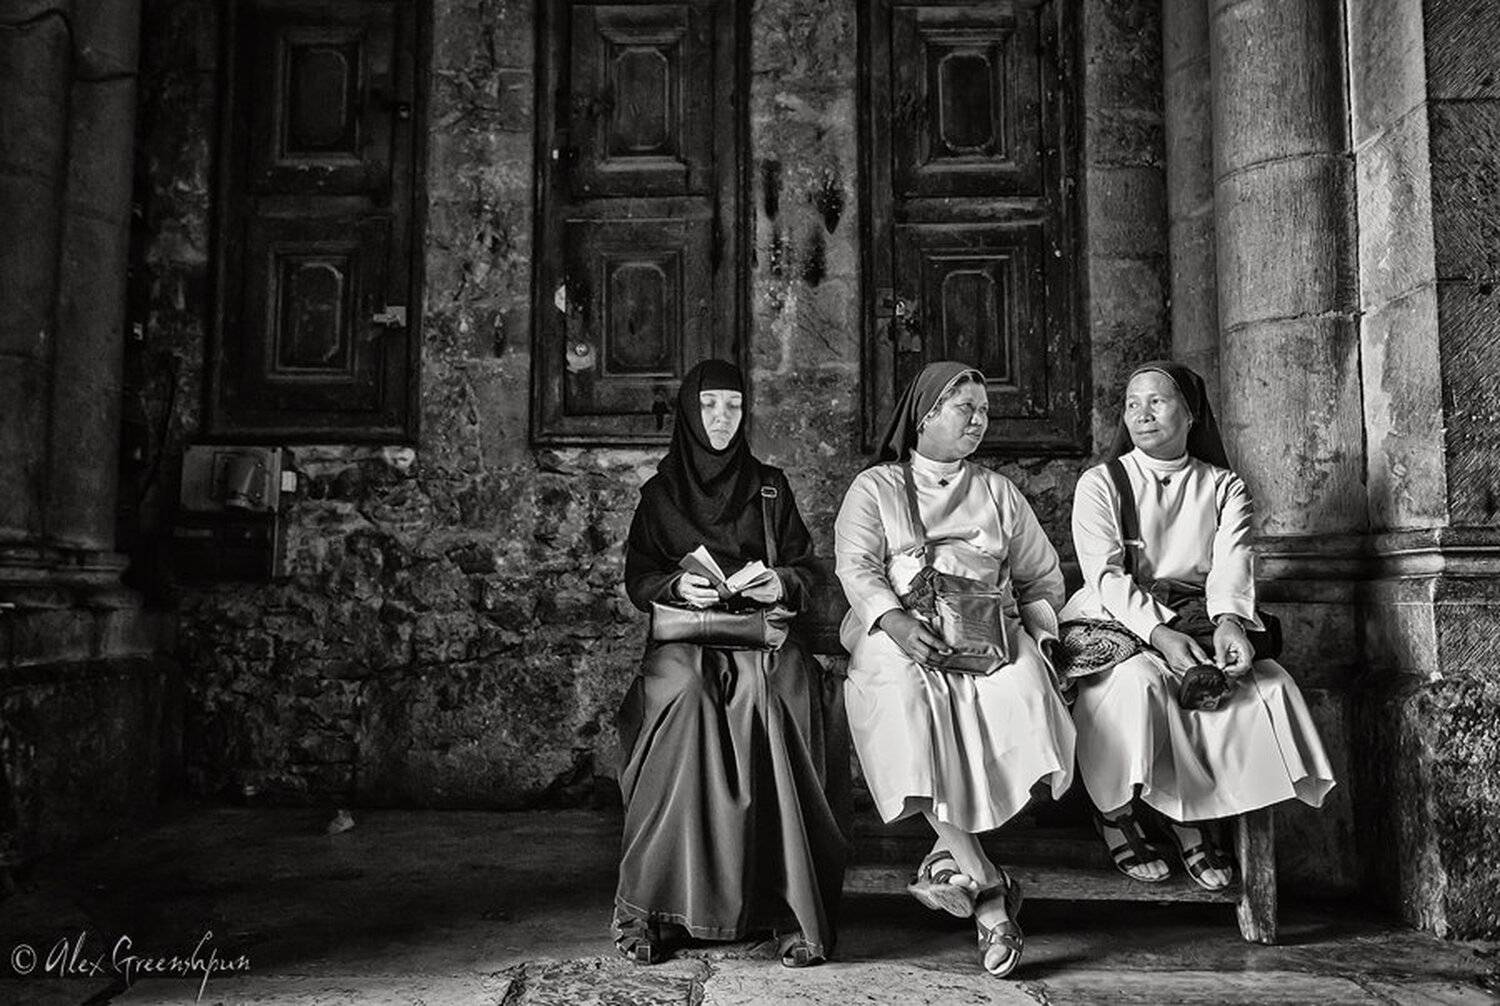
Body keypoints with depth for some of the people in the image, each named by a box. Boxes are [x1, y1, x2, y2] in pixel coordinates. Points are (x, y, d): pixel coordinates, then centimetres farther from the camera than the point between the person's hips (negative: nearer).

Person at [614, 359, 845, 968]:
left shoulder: (770, 486, 18)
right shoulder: (659, 492, 16)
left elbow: (805, 569, 14)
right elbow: (637, 581, 9)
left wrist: (781, 583, -7)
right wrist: (677, 586, -10)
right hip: (683, 636, 0)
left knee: (764, 694, -31)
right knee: (686, 691, -32)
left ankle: (792, 904, -28)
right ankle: (649, 908, -26)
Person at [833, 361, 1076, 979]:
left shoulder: (999, 492, 24)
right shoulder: (875, 488, 14)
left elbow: (1042, 574, 24)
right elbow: (855, 566, -1)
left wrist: (1038, 627, 5)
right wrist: (898, 623, -18)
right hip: (900, 633, -2)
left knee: (1019, 692, -29)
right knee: (906, 698, -31)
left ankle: (952, 852, -17)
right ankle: (988, 891, -24)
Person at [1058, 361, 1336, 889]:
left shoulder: (1225, 488, 12)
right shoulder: (1100, 484, 3)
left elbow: (1232, 565, -6)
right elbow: (1106, 575, -11)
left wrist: (1229, 621, -28)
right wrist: (1158, 633, -28)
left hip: (1195, 628, 3)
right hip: (1111, 625, -3)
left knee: (1269, 683, -22)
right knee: (1140, 681, -34)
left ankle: (1193, 814, -6)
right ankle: (1114, 811, -11)